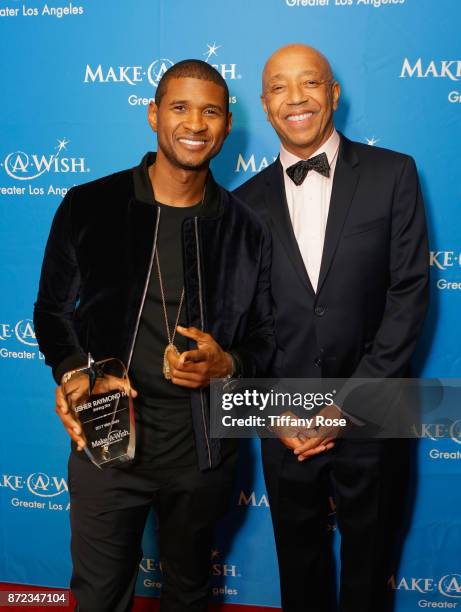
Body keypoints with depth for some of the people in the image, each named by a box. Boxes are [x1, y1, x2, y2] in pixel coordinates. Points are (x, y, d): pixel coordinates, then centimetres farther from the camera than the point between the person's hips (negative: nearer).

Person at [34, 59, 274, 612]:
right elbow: (53, 309, 4)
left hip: (202, 448, 2)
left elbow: (262, 337, 7)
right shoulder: (89, 208, -5)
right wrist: (69, 371, -16)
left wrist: (227, 363, -15)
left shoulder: (244, 229, 0)